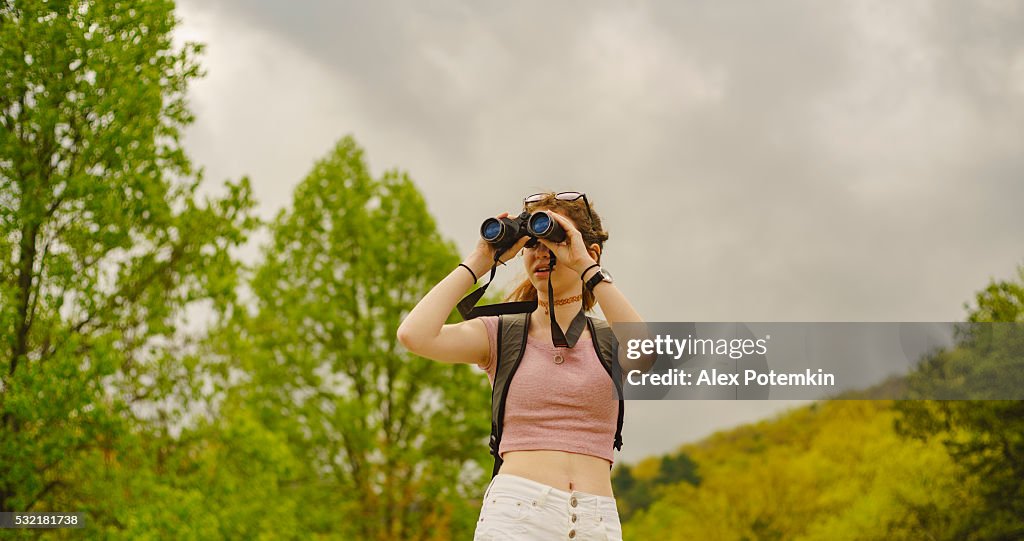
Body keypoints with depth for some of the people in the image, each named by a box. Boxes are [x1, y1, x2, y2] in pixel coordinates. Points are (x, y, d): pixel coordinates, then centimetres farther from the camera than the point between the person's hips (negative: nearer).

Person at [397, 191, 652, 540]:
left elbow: (644, 355, -13)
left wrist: (586, 266, -9)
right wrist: (478, 262, 1)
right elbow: (415, 335, -7)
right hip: (516, 512, 0)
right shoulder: (501, 335, 10)